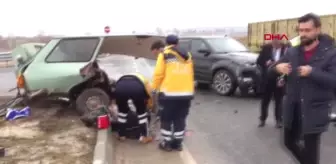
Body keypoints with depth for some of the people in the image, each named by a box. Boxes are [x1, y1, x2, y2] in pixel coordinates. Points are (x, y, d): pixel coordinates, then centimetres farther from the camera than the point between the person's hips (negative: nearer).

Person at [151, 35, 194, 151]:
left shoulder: (164, 55, -1)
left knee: (166, 119, 10)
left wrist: (154, 88, 6)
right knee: (180, 119, 14)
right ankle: (177, 143, 22)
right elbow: (190, 74, 17)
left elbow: (158, 74, -6)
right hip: (186, 93, 5)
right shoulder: (187, 55, 15)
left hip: (169, 93, -5)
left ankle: (167, 143, 16)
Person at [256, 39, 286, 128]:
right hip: (267, 79, 2)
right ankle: (262, 119, 25)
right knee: (265, 100, 12)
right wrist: (266, 63, -17)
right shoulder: (266, 48, -1)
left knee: (279, 101, 8)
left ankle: (278, 120, 22)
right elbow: (259, 61, 2)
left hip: (279, 79, -2)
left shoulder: (286, 49, -10)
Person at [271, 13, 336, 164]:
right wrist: (277, 67, -15)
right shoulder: (292, 52, 4)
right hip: (292, 108, 5)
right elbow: (271, 70, 7)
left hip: (314, 111, -4)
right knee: (289, 141, 18)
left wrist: (312, 72, -27)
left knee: (311, 149, 5)